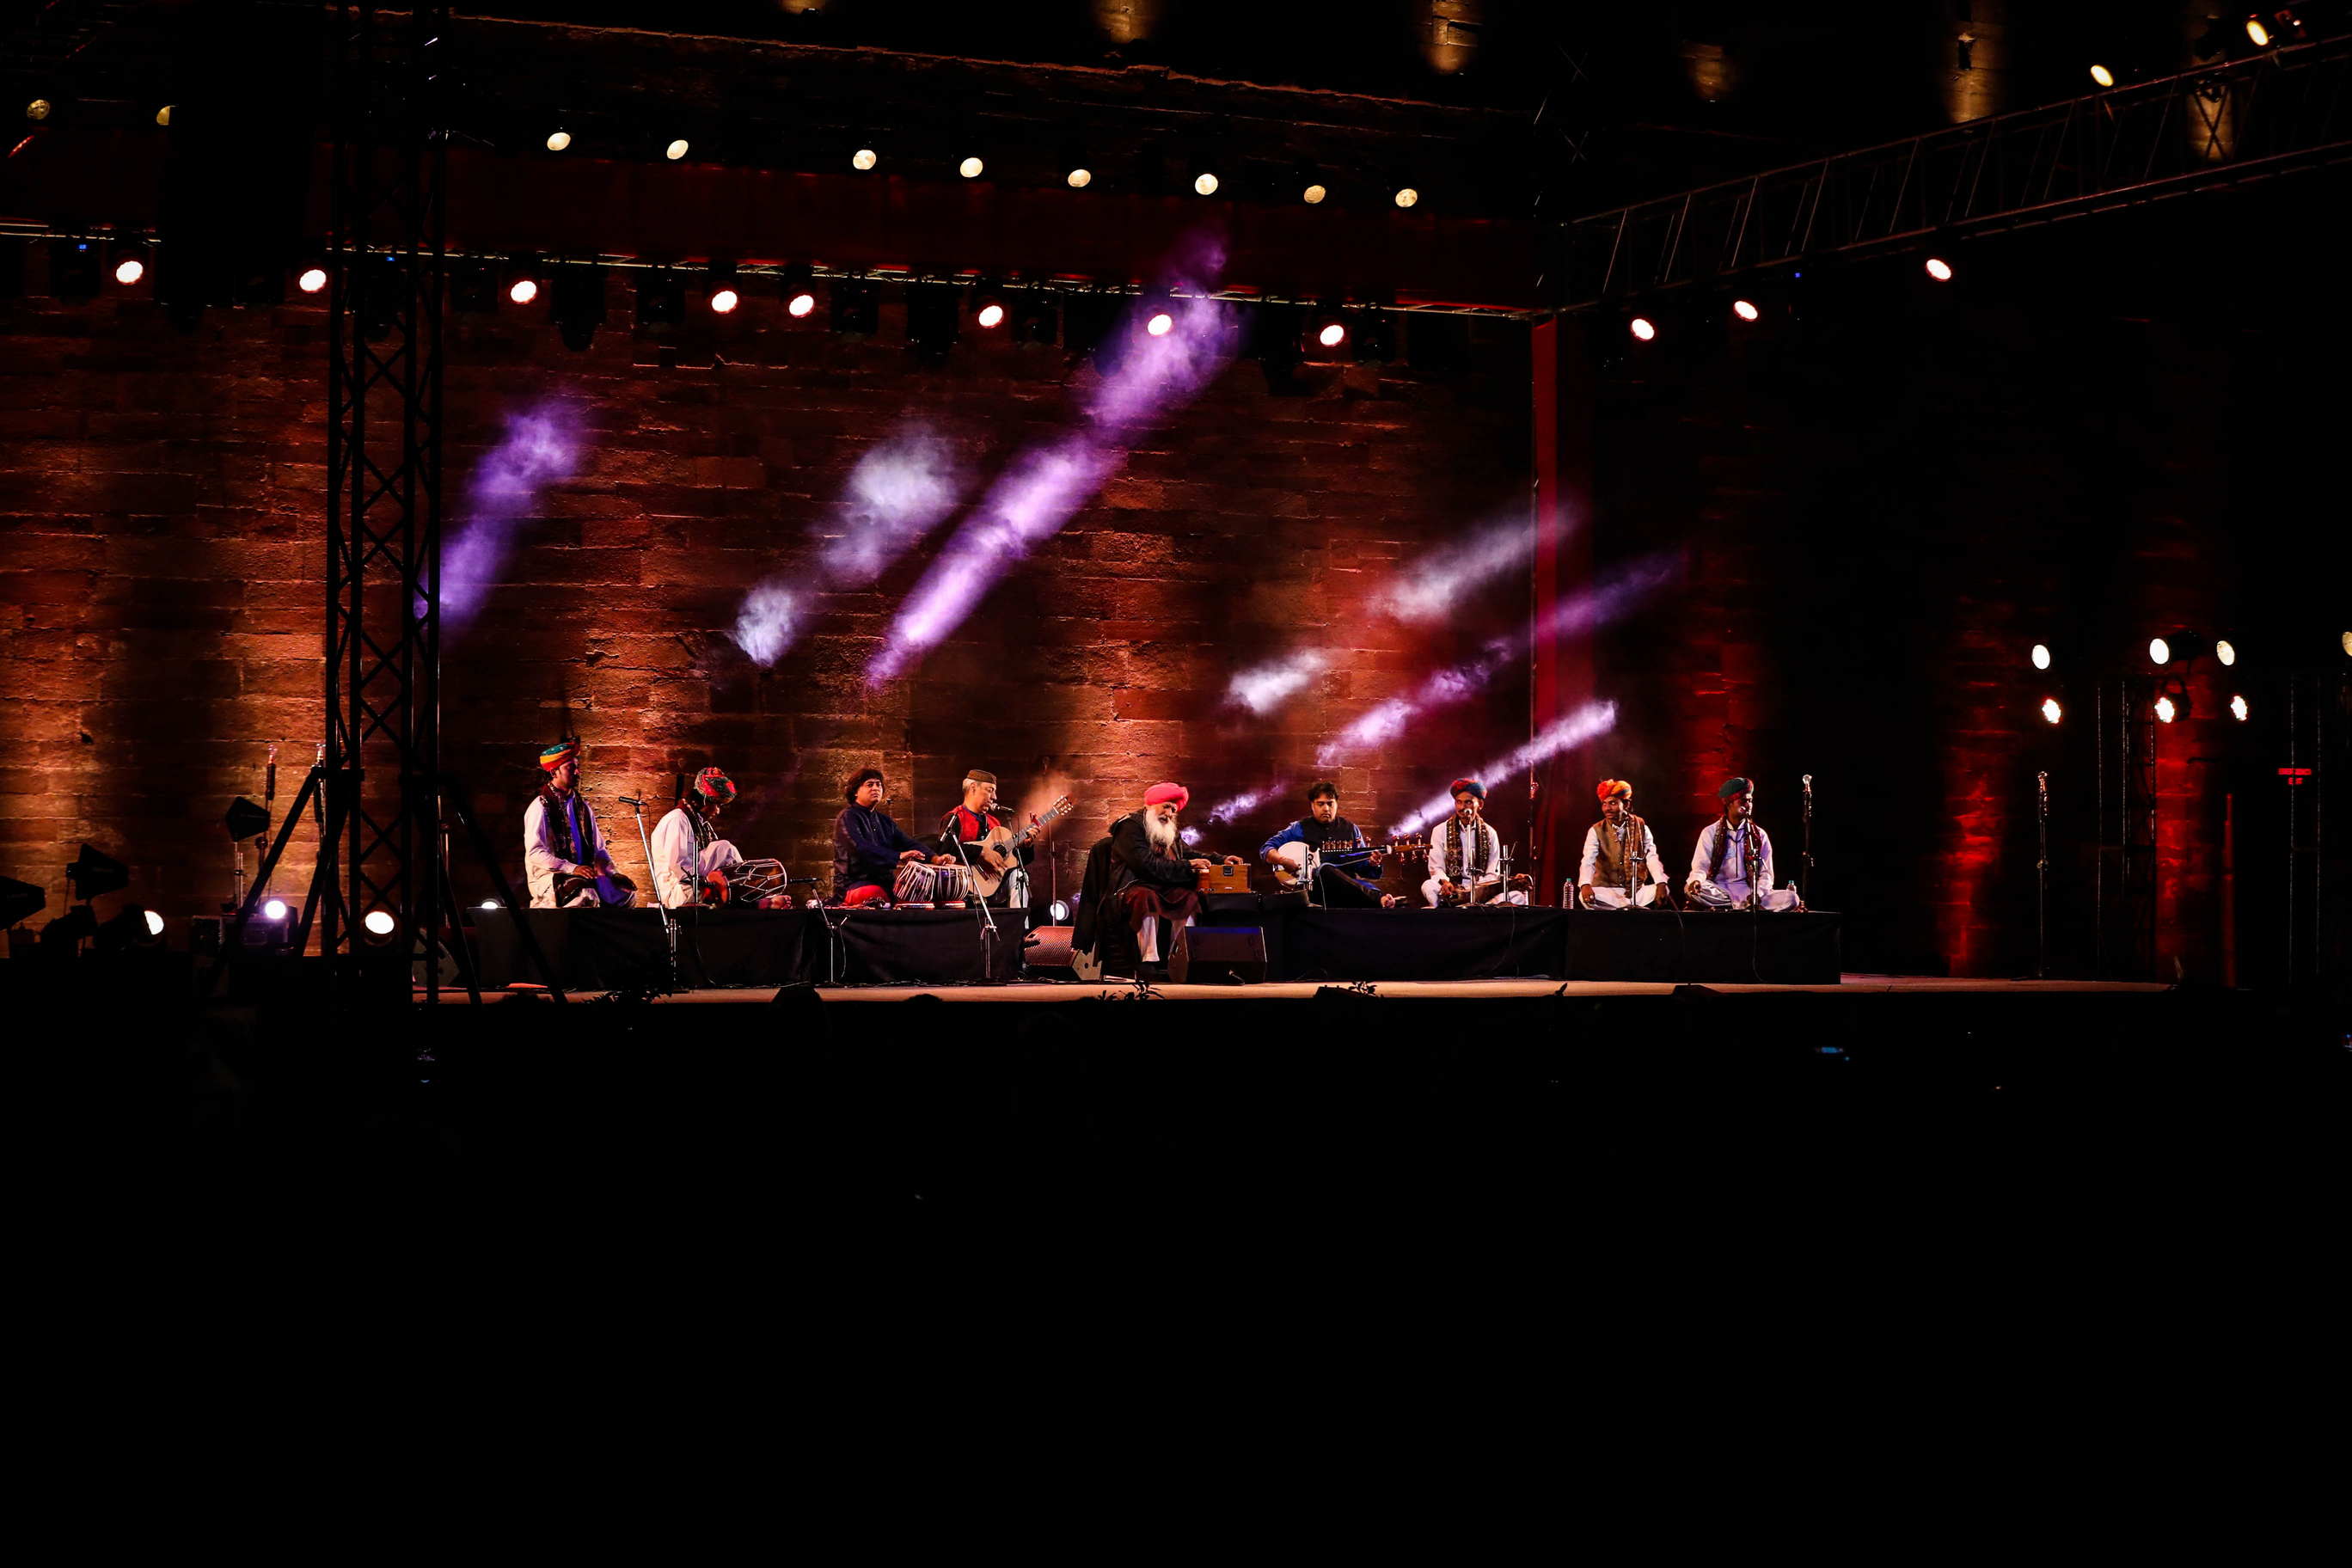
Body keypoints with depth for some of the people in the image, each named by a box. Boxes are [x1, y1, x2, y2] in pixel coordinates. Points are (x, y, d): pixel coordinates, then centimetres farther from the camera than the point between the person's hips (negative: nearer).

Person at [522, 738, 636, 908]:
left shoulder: (583, 807, 18)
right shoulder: (540, 807, -5)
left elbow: (599, 848, 20)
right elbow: (535, 852, -15)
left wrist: (612, 874, 2)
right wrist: (572, 868, -24)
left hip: (584, 877, 7)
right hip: (548, 878, -7)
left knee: (627, 892, -11)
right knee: (586, 896, -36)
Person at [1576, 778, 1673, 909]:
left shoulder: (1641, 827, 3)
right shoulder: (1596, 831, -2)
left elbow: (1652, 858, -8)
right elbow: (1588, 861, -16)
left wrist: (1661, 884, -27)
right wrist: (1586, 885, -38)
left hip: (1637, 891, 1)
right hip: (1607, 892, -1)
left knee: (1664, 893, -26)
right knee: (1584, 896, -32)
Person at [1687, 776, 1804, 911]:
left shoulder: (1760, 835, 11)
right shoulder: (1710, 833, 6)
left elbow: (1766, 874, 8)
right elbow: (1700, 866, -2)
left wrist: (1758, 893, -14)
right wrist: (1696, 880, -27)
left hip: (1747, 891, 1)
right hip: (1719, 892, -1)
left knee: (1791, 899, -24)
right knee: (1692, 890, -36)